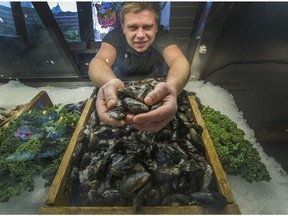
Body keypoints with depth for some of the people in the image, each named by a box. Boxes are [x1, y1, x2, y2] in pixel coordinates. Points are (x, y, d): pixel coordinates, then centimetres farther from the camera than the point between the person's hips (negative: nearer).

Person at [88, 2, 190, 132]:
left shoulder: (162, 37, -22)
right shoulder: (115, 36, -22)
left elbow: (179, 60, -40)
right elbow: (99, 61, -39)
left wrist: (172, 87, -65)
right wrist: (110, 82, -64)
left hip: (157, 89, 1)